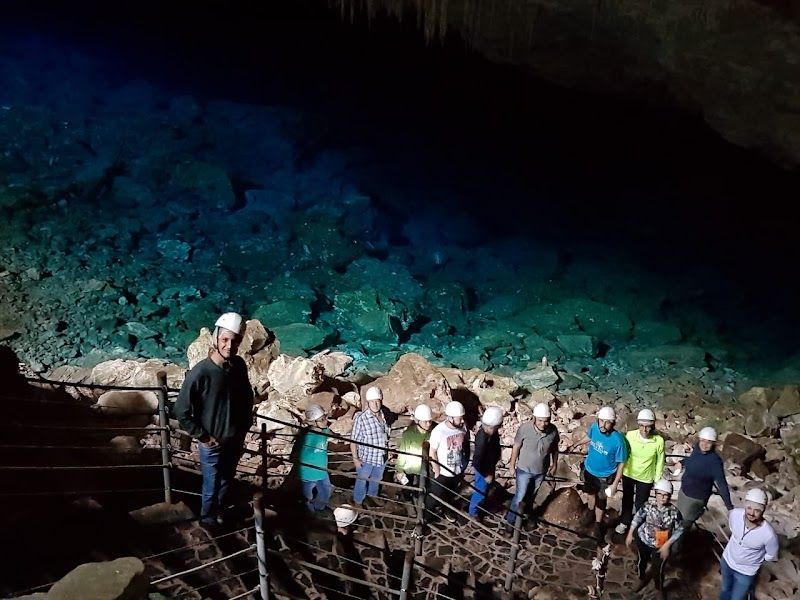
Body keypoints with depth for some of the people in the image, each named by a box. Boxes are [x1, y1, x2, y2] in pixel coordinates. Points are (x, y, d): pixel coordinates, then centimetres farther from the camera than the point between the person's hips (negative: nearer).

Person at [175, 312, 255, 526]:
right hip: (212, 444, -5)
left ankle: (220, 511, 51)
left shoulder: (239, 366, -10)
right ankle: (208, 518, 42)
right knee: (211, 487, 16)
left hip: (235, 440, 5)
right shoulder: (200, 373, -27)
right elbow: (181, 412, -19)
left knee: (226, 482, 26)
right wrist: (203, 437, -15)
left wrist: (244, 426, 6)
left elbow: (248, 397, 9)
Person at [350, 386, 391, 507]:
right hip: (366, 458, -5)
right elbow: (353, 440, -18)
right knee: (362, 481, 15)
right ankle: (358, 502, 38)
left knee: (376, 479, 27)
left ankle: (372, 495, 53)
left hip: (381, 457, 5)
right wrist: (355, 458, -17)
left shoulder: (384, 416, -7)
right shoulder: (360, 419, -25)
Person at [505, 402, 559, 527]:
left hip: (541, 471, 3)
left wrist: (554, 464, 8)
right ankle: (510, 521, 24)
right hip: (524, 470, -3)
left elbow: (554, 448, 0)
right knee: (520, 496, 3)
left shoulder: (553, 430, -20)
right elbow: (516, 447, -13)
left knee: (532, 496, 23)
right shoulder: (524, 428, -28)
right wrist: (512, 465, -4)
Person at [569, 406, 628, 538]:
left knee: (601, 501, 18)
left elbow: (621, 463, -21)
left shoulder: (618, 440, -34)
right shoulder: (594, 427, -22)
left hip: (605, 476, -4)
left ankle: (598, 524, 44)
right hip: (589, 469, 4)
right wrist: (575, 445, 17)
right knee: (591, 493, 30)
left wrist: (615, 484, -18)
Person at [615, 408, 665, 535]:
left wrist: (657, 480, -2)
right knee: (627, 498, 23)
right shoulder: (630, 435, -22)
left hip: (646, 477, -2)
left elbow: (659, 462, -10)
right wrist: (620, 470, 3)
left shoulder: (659, 441, -24)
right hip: (628, 474, 2)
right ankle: (624, 522, 46)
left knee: (640, 503, 16)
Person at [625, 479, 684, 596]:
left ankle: (660, 589, 40)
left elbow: (679, 530, -13)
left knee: (658, 571, 7)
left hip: (660, 546, -2)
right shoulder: (648, 506, -20)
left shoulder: (674, 512, -24)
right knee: (641, 562, 25)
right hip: (643, 541, 2)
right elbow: (637, 517, -3)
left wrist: (667, 545, -16)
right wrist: (630, 534, 2)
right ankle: (642, 579, 57)